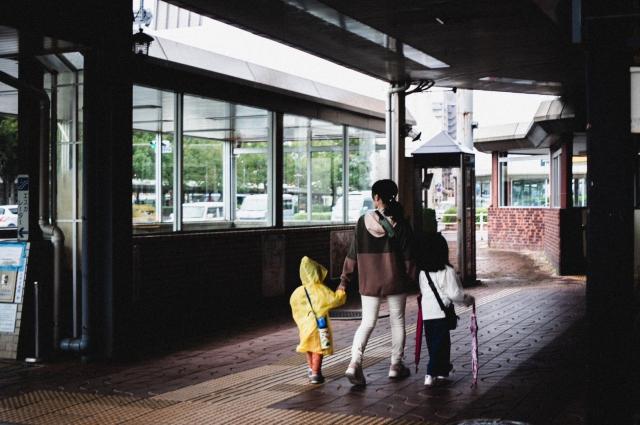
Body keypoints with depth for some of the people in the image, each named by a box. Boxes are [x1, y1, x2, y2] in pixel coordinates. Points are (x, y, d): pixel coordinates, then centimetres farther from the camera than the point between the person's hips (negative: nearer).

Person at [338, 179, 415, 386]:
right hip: (395, 281, -1)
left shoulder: (363, 222, -4)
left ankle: (355, 363, -10)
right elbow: (408, 256, -5)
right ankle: (396, 365, 21)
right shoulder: (400, 224, -7)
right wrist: (411, 279, 5)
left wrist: (345, 279, 8)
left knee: (367, 322, 8)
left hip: (369, 282, 1)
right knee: (397, 322, 14)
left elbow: (353, 254, 0)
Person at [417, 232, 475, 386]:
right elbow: (454, 293, -13)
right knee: (440, 343, -1)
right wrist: (468, 299, 4)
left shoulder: (422, 273, 6)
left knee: (433, 343, 16)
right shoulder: (448, 272, -12)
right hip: (441, 314, -6)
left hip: (426, 313, 6)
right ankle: (431, 374, -6)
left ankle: (442, 369, 29)